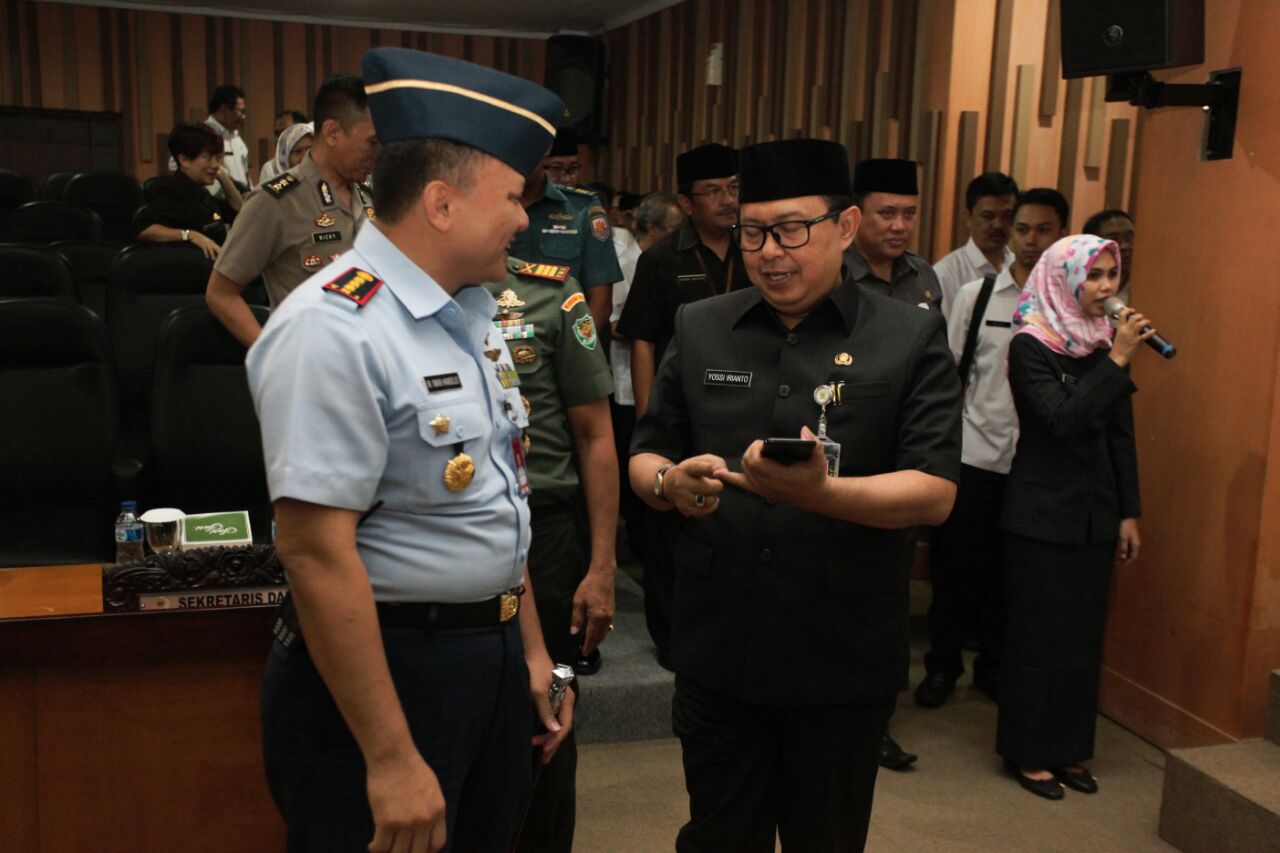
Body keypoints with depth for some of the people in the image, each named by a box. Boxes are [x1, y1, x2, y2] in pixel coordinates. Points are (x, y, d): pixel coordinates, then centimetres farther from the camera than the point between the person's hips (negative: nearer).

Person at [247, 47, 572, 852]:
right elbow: (316, 552, -24)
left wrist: (531, 648, 16)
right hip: (386, 666, -8)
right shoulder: (335, 330, -21)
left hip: (494, 657, 9)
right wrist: (391, 760, -23)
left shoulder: (473, 315, 7)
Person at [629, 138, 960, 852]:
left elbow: (934, 493, -11)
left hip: (846, 663, -2)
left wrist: (819, 492, -28)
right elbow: (645, 458, 10)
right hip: (716, 652, 2)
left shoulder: (912, 338, -4)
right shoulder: (699, 329, 6)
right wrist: (669, 483, -14)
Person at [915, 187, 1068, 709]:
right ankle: (942, 666, 23)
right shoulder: (975, 295, 2)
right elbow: (949, 376, 5)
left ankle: (994, 666, 29)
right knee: (958, 564, 7)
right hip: (975, 453, 0)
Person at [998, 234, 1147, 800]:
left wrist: (1129, 513, 8)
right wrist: (1116, 362, -24)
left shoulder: (1105, 343, 6)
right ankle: (1029, 753, 16)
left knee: (1084, 632, 11)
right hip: (1041, 513, -6)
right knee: (1039, 632, 2)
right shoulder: (1030, 347, -11)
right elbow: (1063, 419, -24)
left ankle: (1069, 749, 24)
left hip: (1095, 514, 6)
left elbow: (1120, 435, 10)